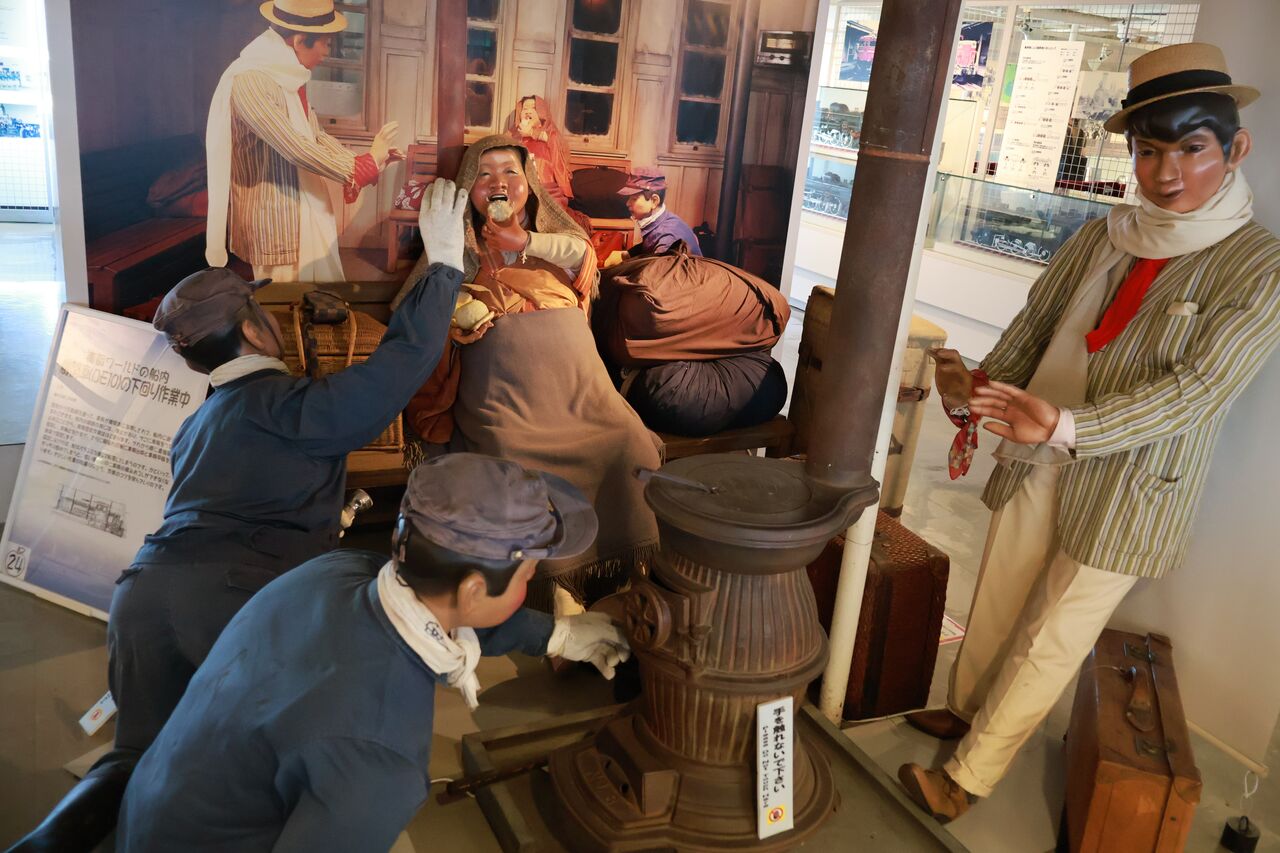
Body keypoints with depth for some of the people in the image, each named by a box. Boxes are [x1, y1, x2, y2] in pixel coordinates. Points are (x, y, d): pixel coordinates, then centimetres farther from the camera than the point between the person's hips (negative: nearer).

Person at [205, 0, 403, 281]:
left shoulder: (288, 76, 9)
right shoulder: (250, 80, -21)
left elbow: (315, 136, 15)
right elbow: (296, 149, -25)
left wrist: (370, 160, 1)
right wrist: (365, 165, -15)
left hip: (308, 213, 9)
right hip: (276, 222, -9)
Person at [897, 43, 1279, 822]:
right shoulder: (1099, 240, 2)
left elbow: (1198, 387, -20)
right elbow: (1032, 328, 4)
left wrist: (1065, 426, -32)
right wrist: (977, 392, -15)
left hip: (1129, 491, -4)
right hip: (1039, 464, 4)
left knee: (1049, 640, 7)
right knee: (996, 604, 17)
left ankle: (966, 779, 22)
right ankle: (966, 708, 42)